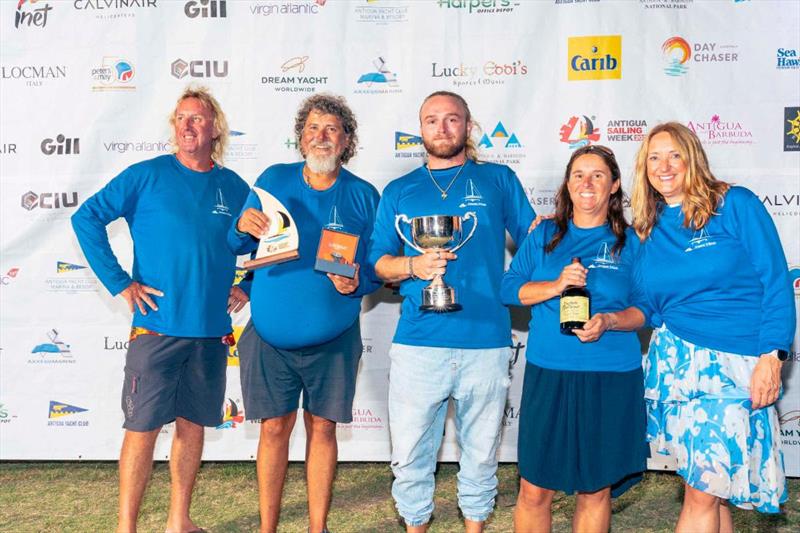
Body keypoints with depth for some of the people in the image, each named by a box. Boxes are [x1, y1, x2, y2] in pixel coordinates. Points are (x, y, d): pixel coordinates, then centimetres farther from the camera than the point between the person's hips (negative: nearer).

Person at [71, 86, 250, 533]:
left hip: (212, 330, 4)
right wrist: (121, 283, -10)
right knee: (144, 428, 0)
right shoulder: (147, 176, -4)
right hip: (158, 327, -4)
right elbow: (86, 218, -6)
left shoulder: (234, 187, 6)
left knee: (193, 424, 13)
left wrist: (247, 285, 6)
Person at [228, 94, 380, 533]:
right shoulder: (274, 180, 1)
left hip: (333, 339, 0)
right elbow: (235, 246, 5)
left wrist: (355, 283, -20)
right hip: (271, 335, 0)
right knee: (274, 428, 7)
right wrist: (243, 226, -17)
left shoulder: (363, 196, -2)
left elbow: (376, 268, 1)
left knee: (322, 428, 9)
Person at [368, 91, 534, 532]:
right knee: (410, 454, 5)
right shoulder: (399, 191, 13)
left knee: (480, 451, 12)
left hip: (486, 343, 0)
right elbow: (378, 262, 10)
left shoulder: (498, 180, 10)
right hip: (418, 343, 1)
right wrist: (414, 266, -10)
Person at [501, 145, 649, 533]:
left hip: (612, 378, 0)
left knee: (596, 489, 11)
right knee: (534, 489, 4)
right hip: (548, 374, 1)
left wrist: (608, 321, -16)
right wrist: (556, 285, -15)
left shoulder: (631, 242, 5)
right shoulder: (544, 236, 8)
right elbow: (509, 288, 0)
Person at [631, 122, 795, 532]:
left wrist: (772, 357, -12)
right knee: (707, 490, 7)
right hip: (677, 360, 3)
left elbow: (776, 281, -4)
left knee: (703, 493, -3)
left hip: (737, 365, -3)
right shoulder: (646, 230, 10)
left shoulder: (737, 204, -1)